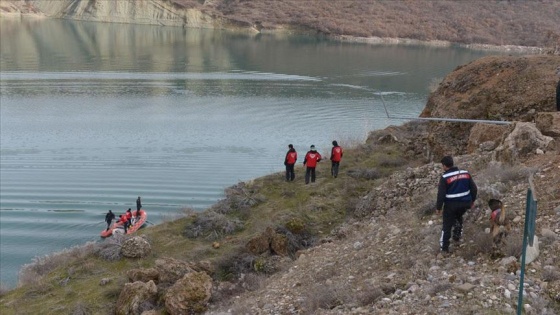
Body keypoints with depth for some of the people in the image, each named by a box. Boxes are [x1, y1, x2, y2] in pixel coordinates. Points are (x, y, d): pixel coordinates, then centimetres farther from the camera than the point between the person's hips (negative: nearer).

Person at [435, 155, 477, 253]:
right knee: (459, 217, 35)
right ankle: (457, 236, 37)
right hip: (465, 203, 5)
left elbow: (441, 194, -15)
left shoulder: (445, 178, -15)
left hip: (451, 205, -4)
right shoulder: (466, 173, 0)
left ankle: (444, 247, 17)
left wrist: (438, 207, -5)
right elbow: (474, 188, 6)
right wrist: (472, 200, 19)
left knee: (447, 225, 10)